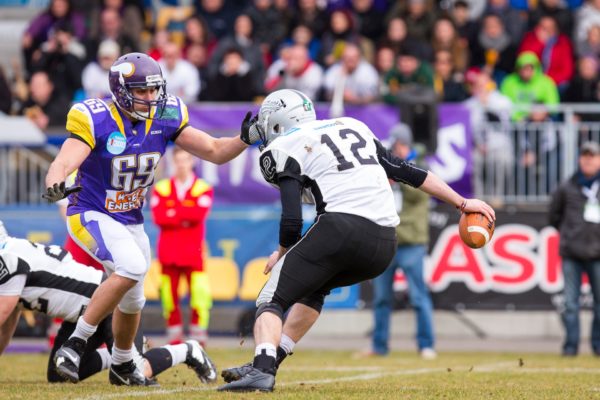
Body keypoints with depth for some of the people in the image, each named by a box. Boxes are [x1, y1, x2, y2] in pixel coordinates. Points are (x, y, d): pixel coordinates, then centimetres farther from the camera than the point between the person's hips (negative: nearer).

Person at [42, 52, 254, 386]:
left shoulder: (165, 118, -8)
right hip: (91, 215, -6)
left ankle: (122, 366, 45)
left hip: (131, 221, 6)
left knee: (132, 300, 18)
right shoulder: (96, 120, -23)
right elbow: (64, 163, -35)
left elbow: (215, 151, -2)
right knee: (133, 266, -31)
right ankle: (76, 345, -23)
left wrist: (245, 138, -21)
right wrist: (55, 186, -57)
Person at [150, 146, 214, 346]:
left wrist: (172, 212, -8)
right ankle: (174, 335, 9)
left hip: (193, 252, -2)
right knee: (169, 293, 1)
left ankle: (198, 335, -6)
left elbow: (199, 214, -12)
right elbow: (158, 217, -5)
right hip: (168, 251, 2)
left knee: (199, 292, -11)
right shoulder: (162, 188, 8)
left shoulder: (203, 189, 4)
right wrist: (184, 218, -10)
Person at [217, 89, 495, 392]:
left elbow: (292, 222, -3)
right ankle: (266, 366, 24)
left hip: (340, 229, -7)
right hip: (384, 245, 7)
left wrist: (281, 255, 17)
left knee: (272, 300, 2)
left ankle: (262, 369, -23)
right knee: (313, 287, 30)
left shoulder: (285, 150, 7)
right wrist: (463, 203, 27)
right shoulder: (352, 127, 26)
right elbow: (407, 172, 23)